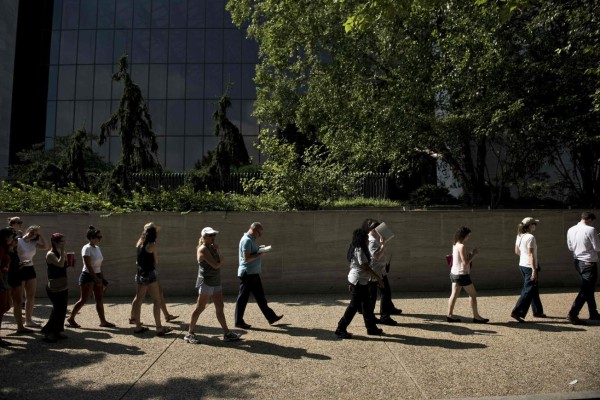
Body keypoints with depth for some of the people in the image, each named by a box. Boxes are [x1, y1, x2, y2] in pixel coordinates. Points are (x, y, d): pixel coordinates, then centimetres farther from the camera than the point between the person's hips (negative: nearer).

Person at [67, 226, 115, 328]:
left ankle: (103, 321, 12)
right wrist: (96, 279, -22)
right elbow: (88, 266, -20)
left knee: (100, 300, 8)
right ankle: (71, 318, 15)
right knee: (83, 300, -2)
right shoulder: (87, 249, -14)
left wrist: (102, 278, 13)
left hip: (97, 276, 8)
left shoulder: (97, 248, 10)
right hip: (88, 276, -8)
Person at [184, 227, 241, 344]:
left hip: (216, 282, 8)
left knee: (219, 308, 9)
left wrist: (218, 250, -6)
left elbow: (222, 260, 6)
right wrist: (221, 261, -1)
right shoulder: (203, 249, -14)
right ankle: (189, 333, 10)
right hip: (206, 282, -8)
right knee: (200, 308, -1)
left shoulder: (212, 247, 13)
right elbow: (215, 265, -20)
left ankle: (227, 333, 14)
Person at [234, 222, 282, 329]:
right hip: (248, 273, -10)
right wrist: (259, 254, -17)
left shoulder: (251, 240, 13)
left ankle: (271, 317, 23)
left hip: (254, 274, 10)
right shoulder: (247, 240, -18)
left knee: (260, 296, 15)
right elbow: (247, 258, -25)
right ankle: (239, 321, 12)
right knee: (243, 298, 1)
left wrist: (259, 249, 8)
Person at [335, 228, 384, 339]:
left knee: (366, 304, 16)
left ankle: (371, 328, 25)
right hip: (359, 281, -10)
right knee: (354, 305, -4)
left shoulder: (355, 250, 13)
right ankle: (341, 329, 2)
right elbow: (365, 267, -21)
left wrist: (350, 283, 21)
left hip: (354, 280, 10)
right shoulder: (359, 250, -18)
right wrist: (378, 278, -15)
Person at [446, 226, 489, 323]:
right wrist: (474, 255, -10)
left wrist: (470, 253, 7)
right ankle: (476, 317, 12)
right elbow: (465, 262, -20)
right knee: (473, 294, 4)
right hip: (462, 274, -8)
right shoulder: (461, 246, -18)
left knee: (454, 294, 9)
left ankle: (450, 315, 9)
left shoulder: (455, 245, 9)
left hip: (454, 273, 8)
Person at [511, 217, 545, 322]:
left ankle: (538, 311, 30)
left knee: (534, 290, 20)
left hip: (522, 265, 9)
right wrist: (534, 270, -20)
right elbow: (530, 254, -21)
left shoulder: (519, 236, 7)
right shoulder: (530, 237, -18)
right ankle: (516, 312, -6)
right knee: (528, 291, -4)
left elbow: (517, 251, 15)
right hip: (529, 266, -9)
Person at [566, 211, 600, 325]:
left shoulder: (571, 230, 4)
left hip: (578, 261, 8)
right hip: (589, 263, -8)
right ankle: (572, 314, -9)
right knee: (586, 290, -4)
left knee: (589, 288, 20)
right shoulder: (591, 230, -15)